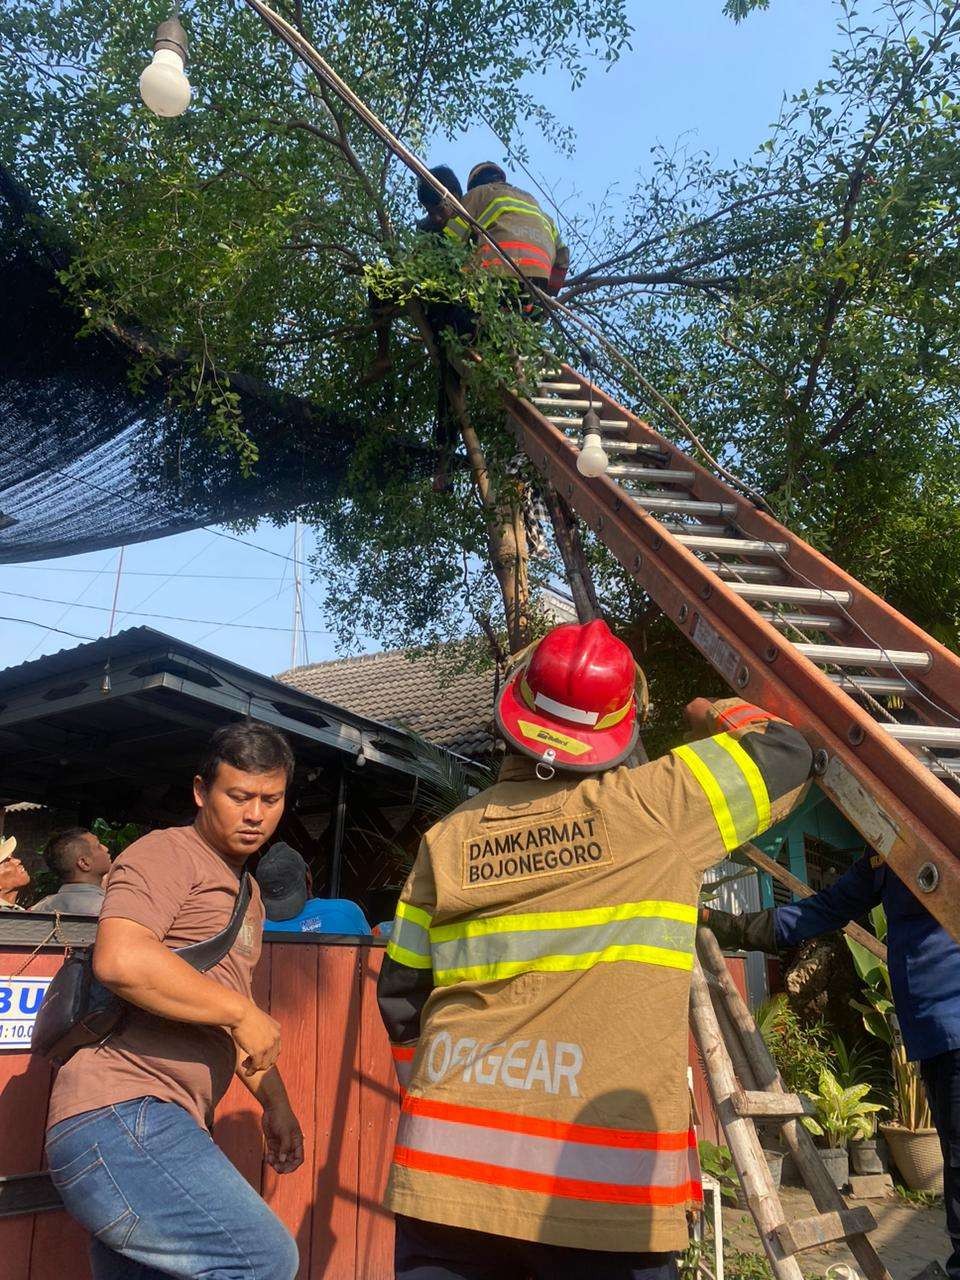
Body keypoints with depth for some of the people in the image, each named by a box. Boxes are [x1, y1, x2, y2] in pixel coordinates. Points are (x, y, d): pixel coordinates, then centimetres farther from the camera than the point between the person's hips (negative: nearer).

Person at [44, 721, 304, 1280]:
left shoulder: (245, 892, 25)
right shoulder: (167, 853, -6)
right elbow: (119, 960, -25)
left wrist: (275, 1102, 27)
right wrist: (242, 1011, -17)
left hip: (158, 1128, 10)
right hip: (119, 1117, -10)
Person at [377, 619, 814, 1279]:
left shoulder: (449, 836, 2)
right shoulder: (650, 807, -8)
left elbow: (401, 1000, 9)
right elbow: (784, 751, 5)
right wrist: (717, 714, 25)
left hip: (452, 1172, 4)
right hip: (608, 1186, -3)